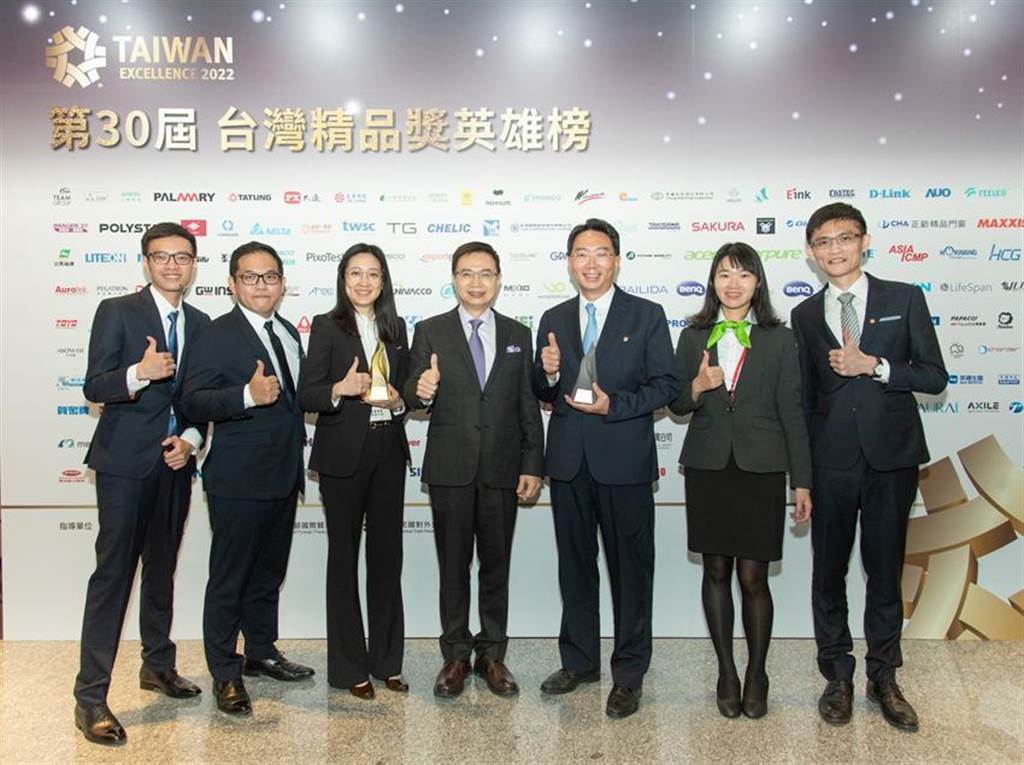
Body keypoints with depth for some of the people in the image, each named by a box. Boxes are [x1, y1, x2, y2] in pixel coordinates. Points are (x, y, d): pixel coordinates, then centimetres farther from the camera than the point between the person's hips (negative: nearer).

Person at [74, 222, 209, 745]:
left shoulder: (201, 324, 9)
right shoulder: (116, 312, -4)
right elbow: (94, 388, -10)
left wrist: (190, 440, -4)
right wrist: (139, 373, -28)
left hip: (175, 461, 5)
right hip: (125, 461, -5)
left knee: (162, 567, 17)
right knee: (113, 571, -6)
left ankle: (158, 664, 33)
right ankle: (90, 697, 2)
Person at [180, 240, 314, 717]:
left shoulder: (289, 333, 13)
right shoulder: (217, 335, -10)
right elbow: (193, 402, -19)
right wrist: (248, 396, -33)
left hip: (284, 476, 8)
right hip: (239, 480, -7)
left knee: (269, 572, 19)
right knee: (229, 578, 3)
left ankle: (262, 652, 35)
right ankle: (225, 674, 16)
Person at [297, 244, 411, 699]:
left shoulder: (395, 328, 11)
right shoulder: (327, 327, -2)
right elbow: (306, 396, -7)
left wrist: (397, 401, -4)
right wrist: (340, 389, -25)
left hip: (389, 452, 4)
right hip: (343, 454, -4)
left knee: (387, 554, 9)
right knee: (344, 556, 5)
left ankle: (387, 660, 22)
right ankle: (349, 666, 16)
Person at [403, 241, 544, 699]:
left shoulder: (517, 335, 8)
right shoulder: (431, 332, 2)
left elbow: (528, 406, 6)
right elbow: (412, 396, -1)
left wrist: (533, 466, 1)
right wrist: (420, 391, -25)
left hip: (502, 469, 2)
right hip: (450, 468, -1)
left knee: (496, 564, 10)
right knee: (453, 564, 8)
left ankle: (492, 654, 24)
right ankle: (455, 656, 22)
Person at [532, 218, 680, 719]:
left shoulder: (647, 315, -1)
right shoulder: (553, 320, 10)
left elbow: (666, 384, -5)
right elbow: (543, 394, 12)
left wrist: (614, 405, -18)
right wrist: (548, 373, -11)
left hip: (624, 460, -4)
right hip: (569, 461, 4)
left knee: (630, 568, 4)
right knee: (575, 565, 14)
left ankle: (628, 675, 18)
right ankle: (579, 661, 30)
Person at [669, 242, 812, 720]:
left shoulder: (779, 339, 2)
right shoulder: (693, 338, 7)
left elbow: (791, 411, 1)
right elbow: (677, 406, 11)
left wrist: (801, 481, -1)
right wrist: (696, 388, -12)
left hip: (760, 469, -2)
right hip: (707, 468, 2)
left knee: (753, 577, 1)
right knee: (716, 572, 9)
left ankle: (756, 674, 20)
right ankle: (726, 671, 23)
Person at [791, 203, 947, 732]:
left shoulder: (904, 299, 4)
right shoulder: (805, 315, 8)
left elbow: (935, 376, 0)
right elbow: (804, 395, 9)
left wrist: (874, 366, -15)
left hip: (891, 456, -1)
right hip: (831, 460, 1)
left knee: (885, 570, 8)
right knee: (829, 570, 7)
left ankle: (884, 677, 24)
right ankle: (838, 676, 23)